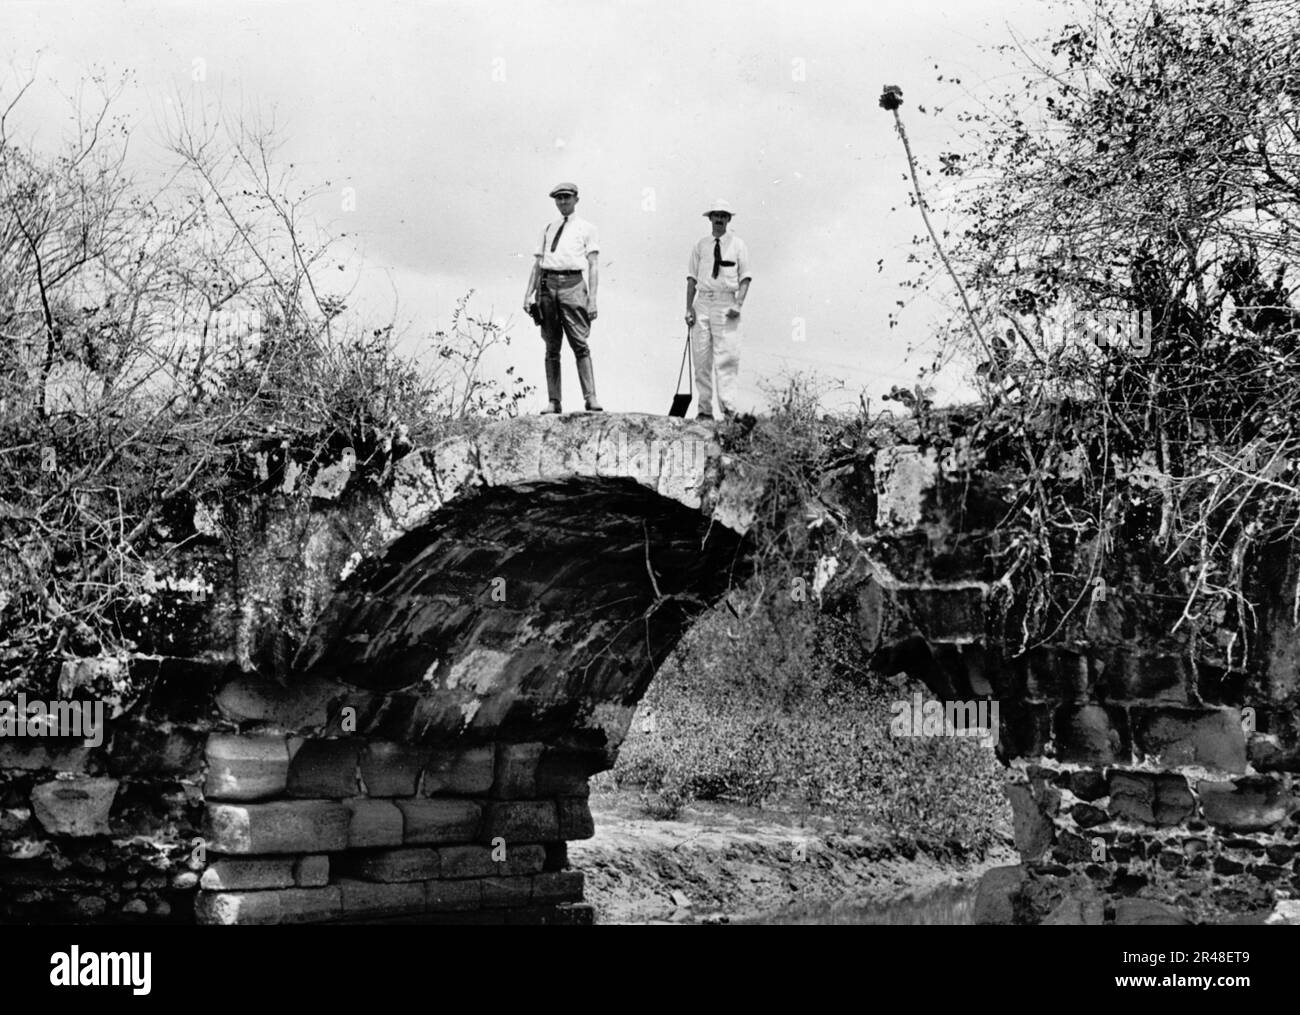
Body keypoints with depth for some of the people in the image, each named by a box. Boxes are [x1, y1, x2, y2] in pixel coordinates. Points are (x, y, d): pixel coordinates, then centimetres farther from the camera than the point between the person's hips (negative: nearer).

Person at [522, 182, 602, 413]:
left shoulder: (586, 228, 10)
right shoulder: (548, 229, 21)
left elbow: (593, 266, 4)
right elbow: (537, 263, 19)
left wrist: (592, 298, -6)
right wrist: (528, 294, 9)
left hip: (573, 284, -4)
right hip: (548, 285, 4)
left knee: (580, 344, -12)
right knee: (552, 347, 2)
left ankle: (590, 398, -15)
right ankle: (553, 401, 2)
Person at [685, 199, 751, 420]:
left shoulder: (737, 245, 6)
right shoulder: (700, 246, 10)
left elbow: (745, 277, 3)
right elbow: (692, 278, 10)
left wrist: (738, 304, -10)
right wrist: (689, 308, 1)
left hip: (726, 304, -2)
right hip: (703, 303, 2)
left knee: (727, 358, -10)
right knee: (702, 359, 1)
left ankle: (729, 409, -13)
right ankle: (705, 409, 5)